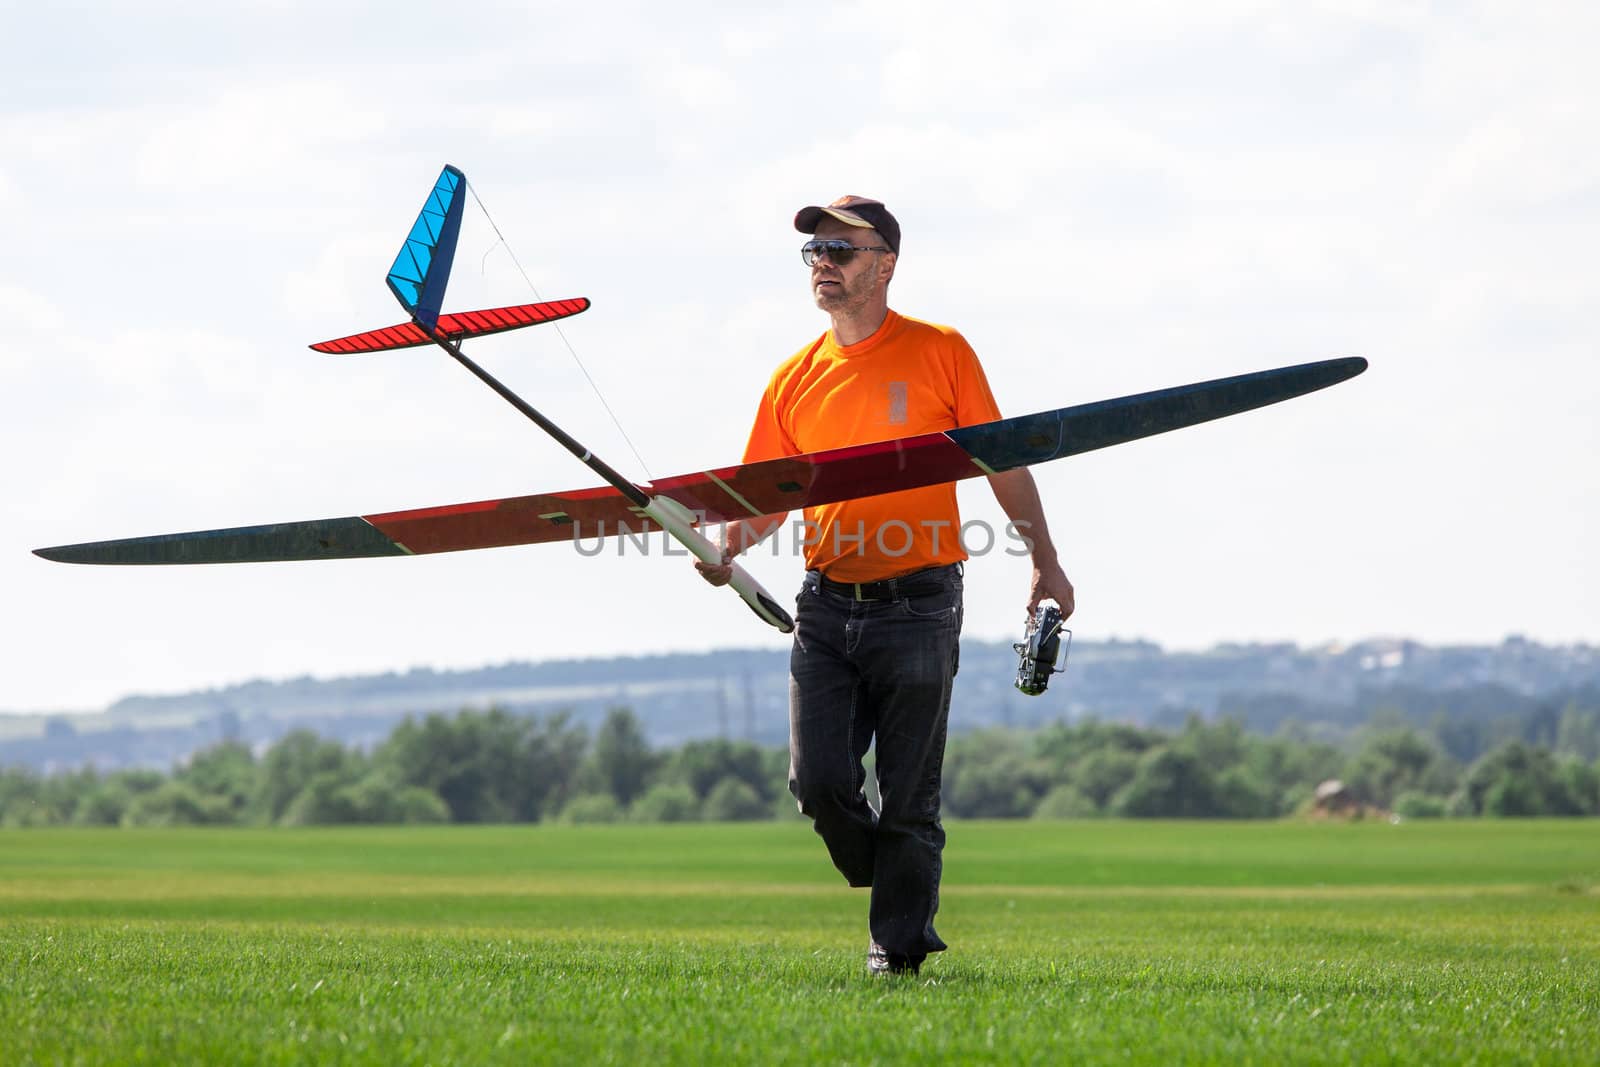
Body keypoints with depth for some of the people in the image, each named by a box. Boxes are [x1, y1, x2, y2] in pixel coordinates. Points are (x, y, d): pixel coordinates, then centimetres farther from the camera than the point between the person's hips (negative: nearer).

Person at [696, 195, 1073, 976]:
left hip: (917, 608, -3)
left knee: (908, 798, -1)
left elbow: (1002, 464, 4)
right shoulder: (795, 380, 9)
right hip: (826, 608, 3)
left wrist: (1044, 561, 3)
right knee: (819, 783, -5)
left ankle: (898, 948, 11)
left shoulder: (940, 354, -1)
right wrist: (725, 546, -8)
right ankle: (901, 899, 21)